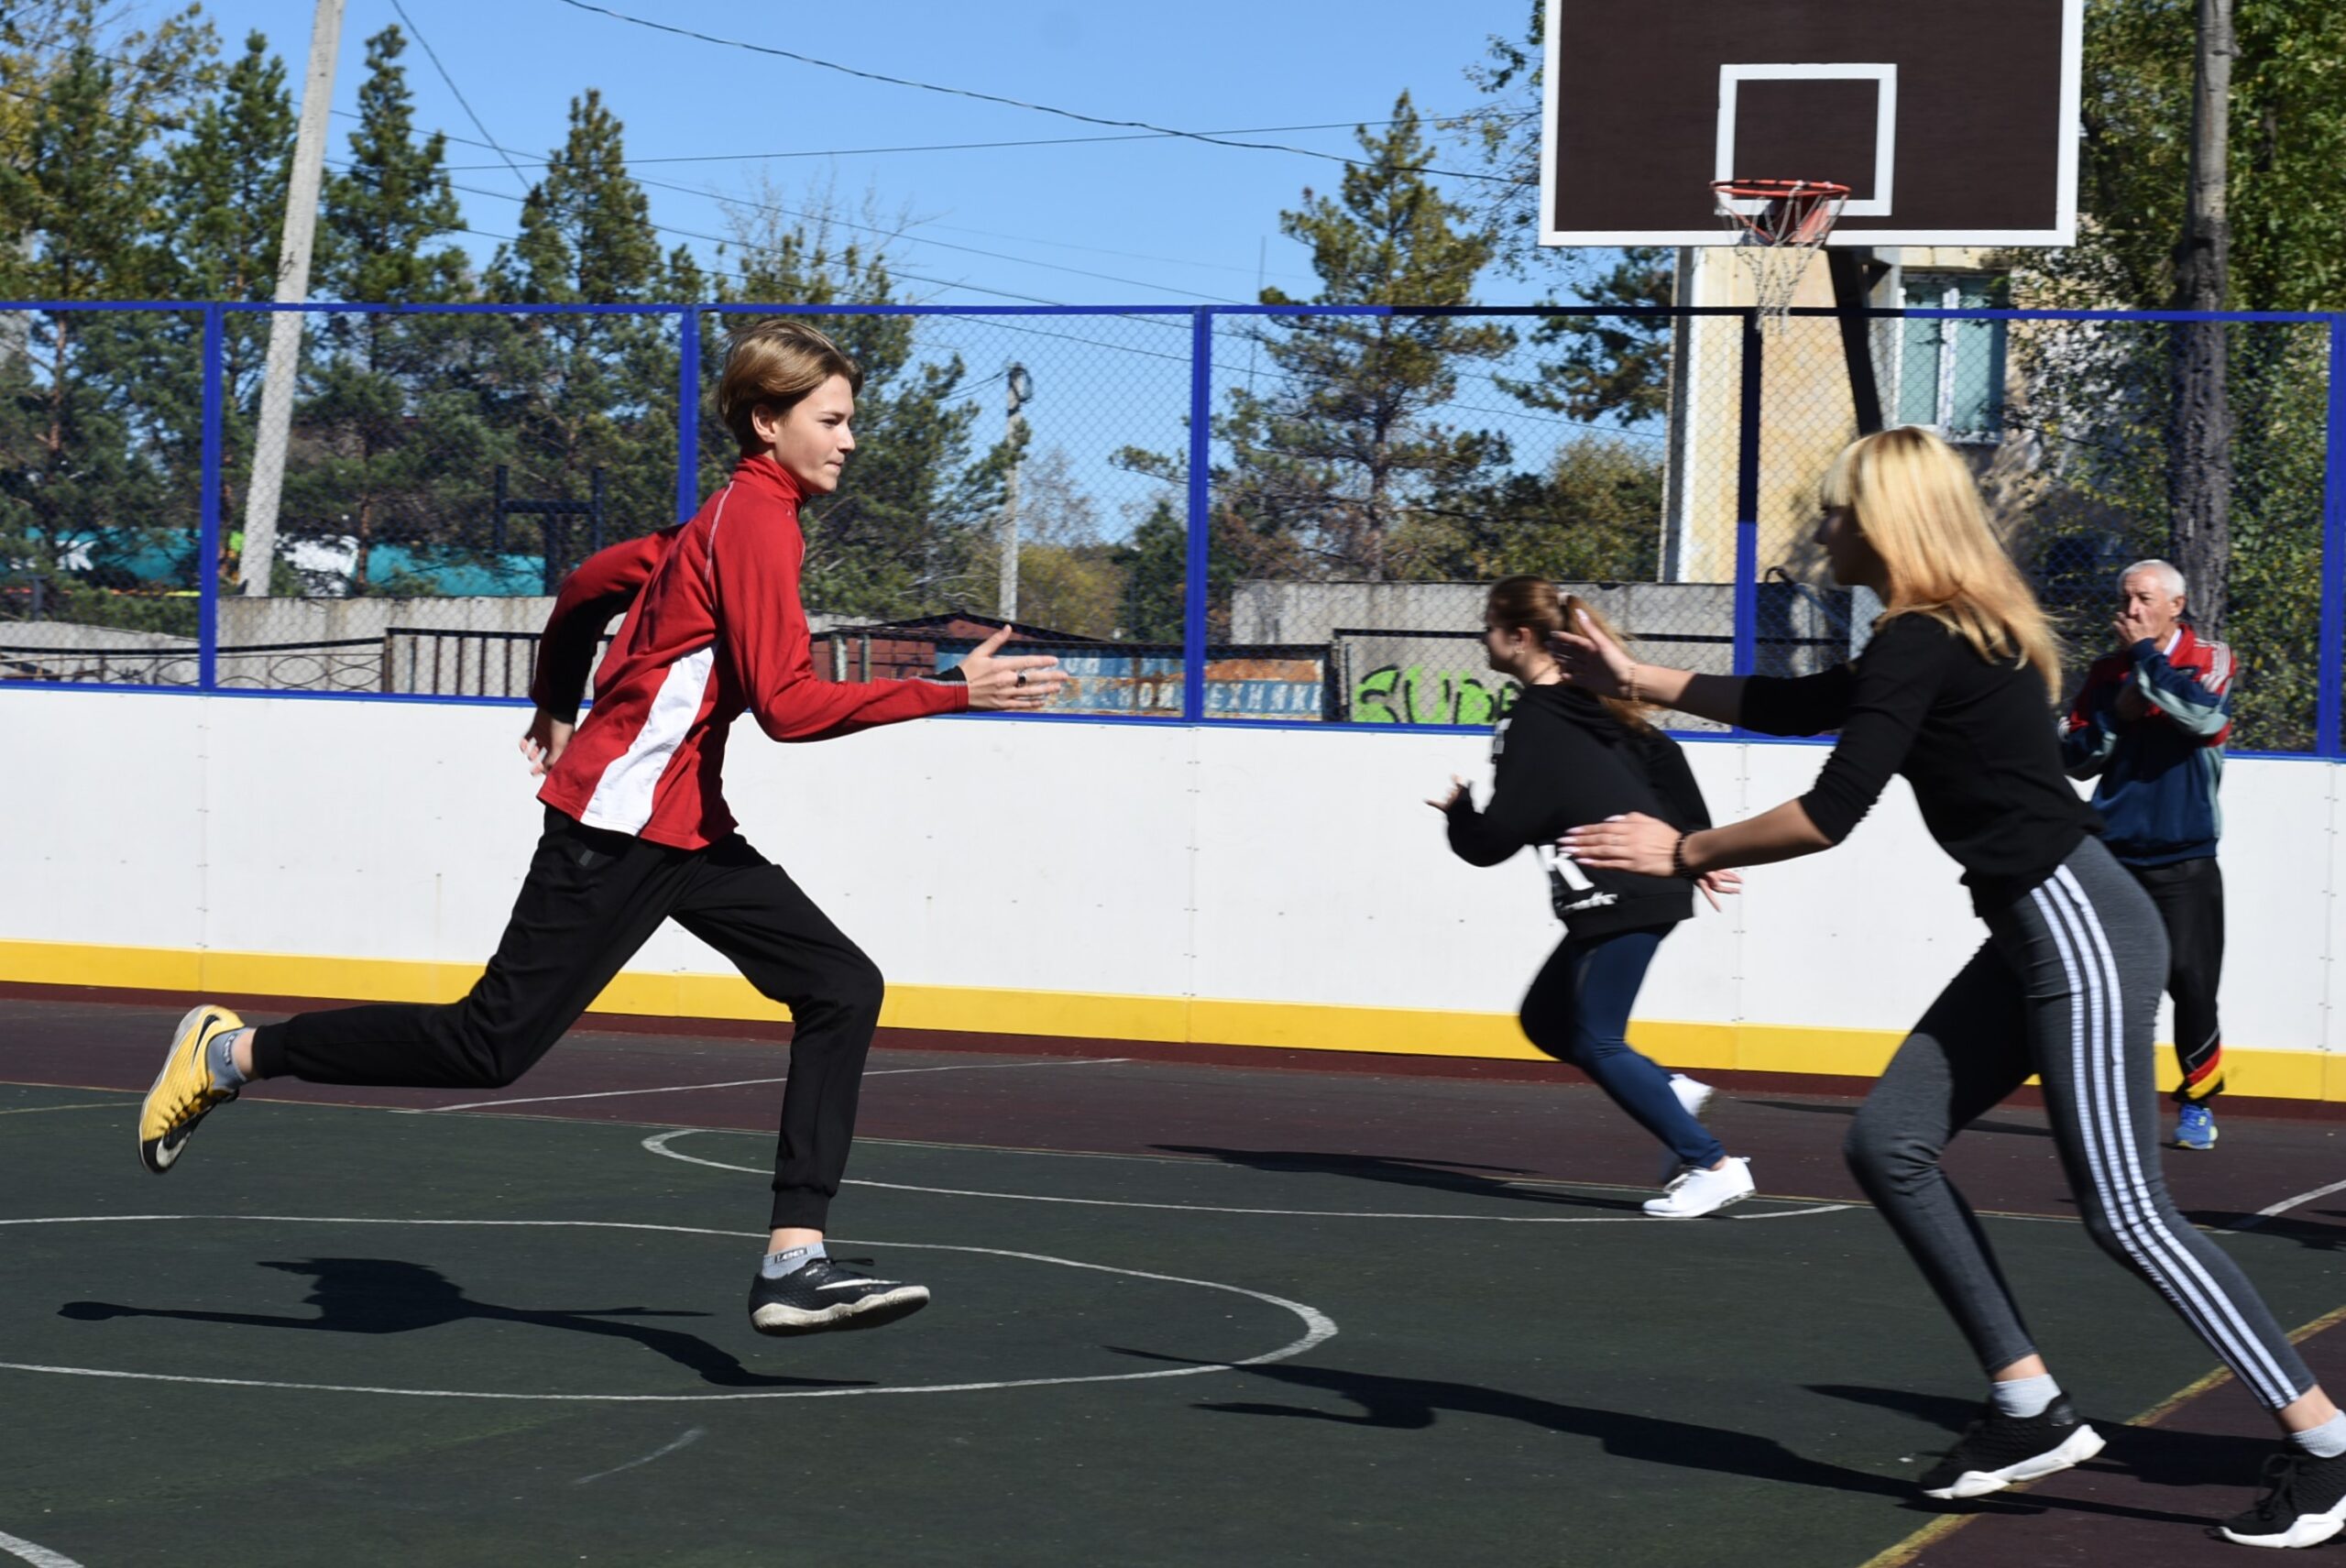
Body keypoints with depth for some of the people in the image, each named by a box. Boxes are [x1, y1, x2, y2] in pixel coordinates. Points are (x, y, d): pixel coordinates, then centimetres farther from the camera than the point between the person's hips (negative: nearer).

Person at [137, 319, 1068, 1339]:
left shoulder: (731, 518, 14)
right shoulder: (758, 520, -15)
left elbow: (589, 583, 27)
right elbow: (789, 706, -25)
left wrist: (559, 705, 38)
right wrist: (955, 693, -25)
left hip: (685, 834, 10)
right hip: (620, 829, -10)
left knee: (840, 987, -2)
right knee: (491, 1045, -5)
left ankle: (794, 1263, -7)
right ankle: (234, 1053, 11)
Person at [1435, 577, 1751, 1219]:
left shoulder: (1528, 727, -15)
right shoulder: (1587, 703, 12)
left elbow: (1493, 840, -15)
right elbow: (1665, 760, 19)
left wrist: (1457, 811, 7)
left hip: (1623, 900, -10)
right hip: (1648, 889, 10)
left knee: (1594, 1042, -4)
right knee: (1546, 1020, 16)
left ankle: (1712, 1166, -5)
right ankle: (1670, 1091, 14)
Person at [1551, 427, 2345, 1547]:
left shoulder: (1922, 645, -16)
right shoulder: (1953, 636, 14)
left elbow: (1829, 814, -20)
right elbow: (1800, 706, 28)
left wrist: (1681, 852, -8)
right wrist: (1636, 681, 30)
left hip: (2080, 935, -10)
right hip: (2037, 934, 10)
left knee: (2123, 1210, -9)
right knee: (1890, 1144, 8)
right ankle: (2031, 1412, 11)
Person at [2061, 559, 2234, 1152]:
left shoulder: (2210, 659, -1)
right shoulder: (2105, 674, 9)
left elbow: (2204, 715, -23)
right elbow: (2075, 759, 6)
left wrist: (2144, 655, -15)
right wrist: (2116, 713, -10)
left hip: (2185, 858, -3)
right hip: (2113, 855, 3)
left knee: (2190, 980, -7)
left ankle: (2197, 1102, 9)